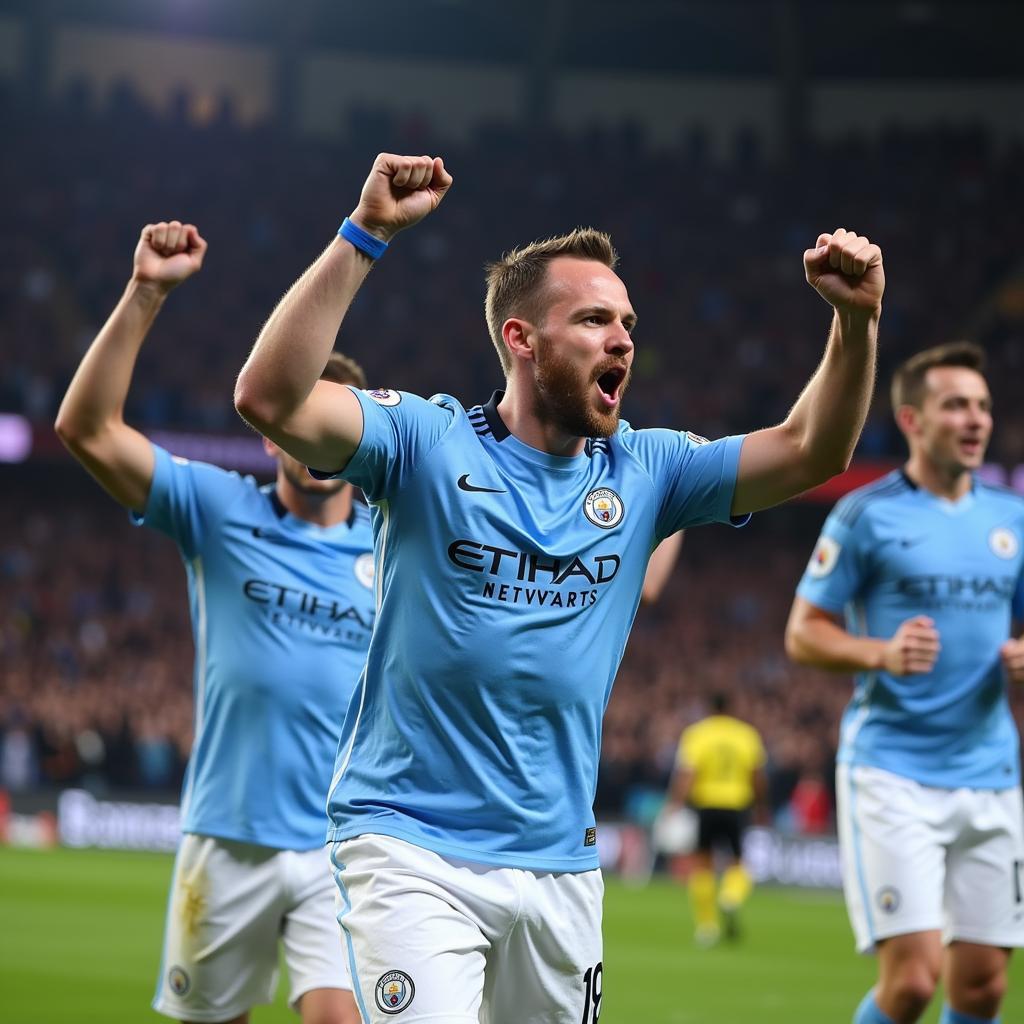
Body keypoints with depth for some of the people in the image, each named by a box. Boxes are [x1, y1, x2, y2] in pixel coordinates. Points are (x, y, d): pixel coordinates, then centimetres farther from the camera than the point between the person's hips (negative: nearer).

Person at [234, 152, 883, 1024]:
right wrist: (364, 235, -26)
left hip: (560, 865, 5)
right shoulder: (426, 443, -6)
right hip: (412, 846, -5)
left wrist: (856, 320, -12)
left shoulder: (642, 473, 8)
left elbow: (810, 452, 4)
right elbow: (270, 399, -20)